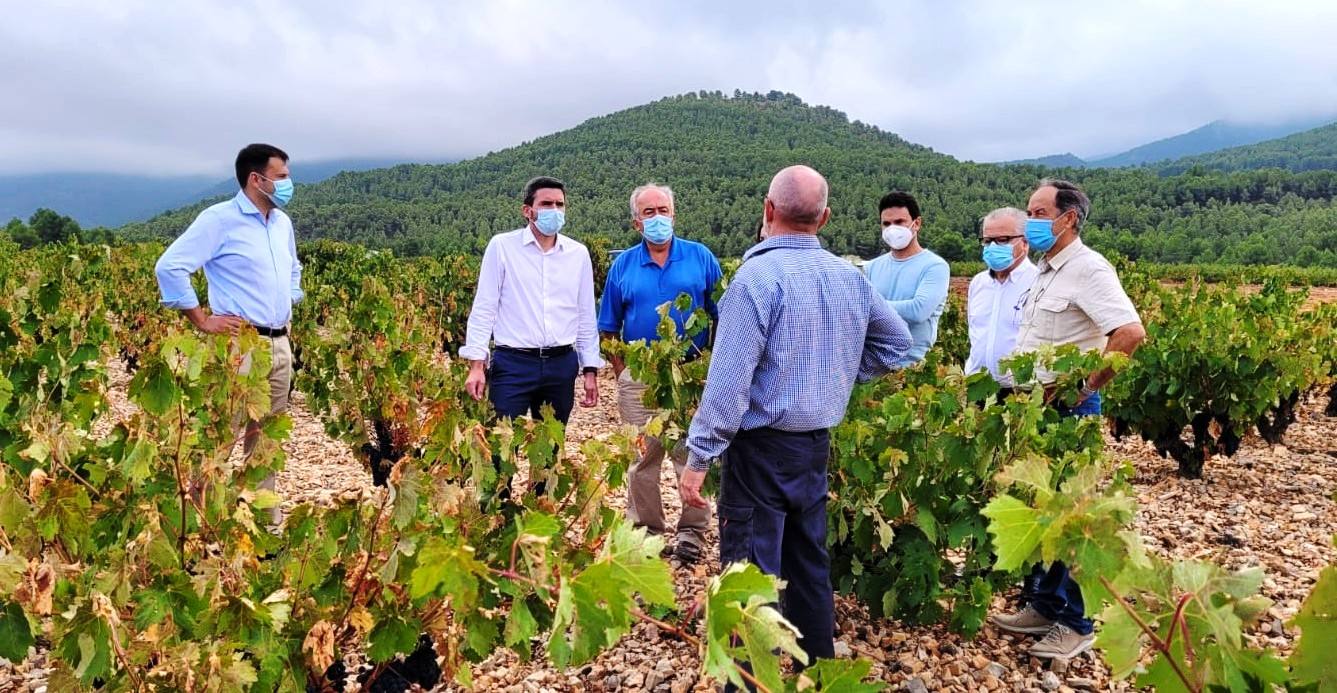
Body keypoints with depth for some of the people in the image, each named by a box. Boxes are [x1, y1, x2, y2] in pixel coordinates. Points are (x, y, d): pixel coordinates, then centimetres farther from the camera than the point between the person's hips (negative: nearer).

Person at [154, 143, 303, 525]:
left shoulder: (283, 223, 15)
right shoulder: (219, 220, -9)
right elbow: (169, 267, -14)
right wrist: (202, 321, -13)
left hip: (279, 343, 8)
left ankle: (267, 516, 22)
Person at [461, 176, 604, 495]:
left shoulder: (578, 254, 7)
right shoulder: (502, 246, -2)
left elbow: (586, 316, 11)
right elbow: (484, 308, -3)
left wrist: (591, 370, 9)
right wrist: (476, 364, -9)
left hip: (562, 365, 3)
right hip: (512, 363, -3)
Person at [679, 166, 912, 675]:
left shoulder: (758, 276, -17)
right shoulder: (850, 278, 4)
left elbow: (729, 381, -21)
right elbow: (898, 343, 18)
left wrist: (698, 457, -15)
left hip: (761, 447, -7)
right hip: (816, 444, 7)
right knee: (810, 564, 19)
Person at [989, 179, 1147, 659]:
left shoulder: (1088, 269, -15)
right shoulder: (1045, 272, 14)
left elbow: (1131, 333, -28)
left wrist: (1088, 387, -22)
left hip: (1068, 410, -9)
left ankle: (1074, 624, 11)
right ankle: (1041, 605, 27)